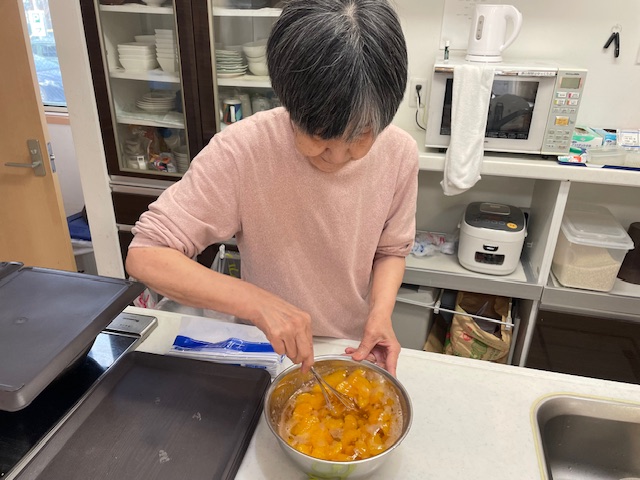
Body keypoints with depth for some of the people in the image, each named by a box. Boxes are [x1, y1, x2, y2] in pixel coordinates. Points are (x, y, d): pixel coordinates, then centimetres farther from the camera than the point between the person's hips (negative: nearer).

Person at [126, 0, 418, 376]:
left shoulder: (399, 153, -18)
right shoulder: (241, 151, -28)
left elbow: (391, 250, -4)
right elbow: (146, 256, -27)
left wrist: (382, 311, -22)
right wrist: (258, 302, -37)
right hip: (266, 349, -1)